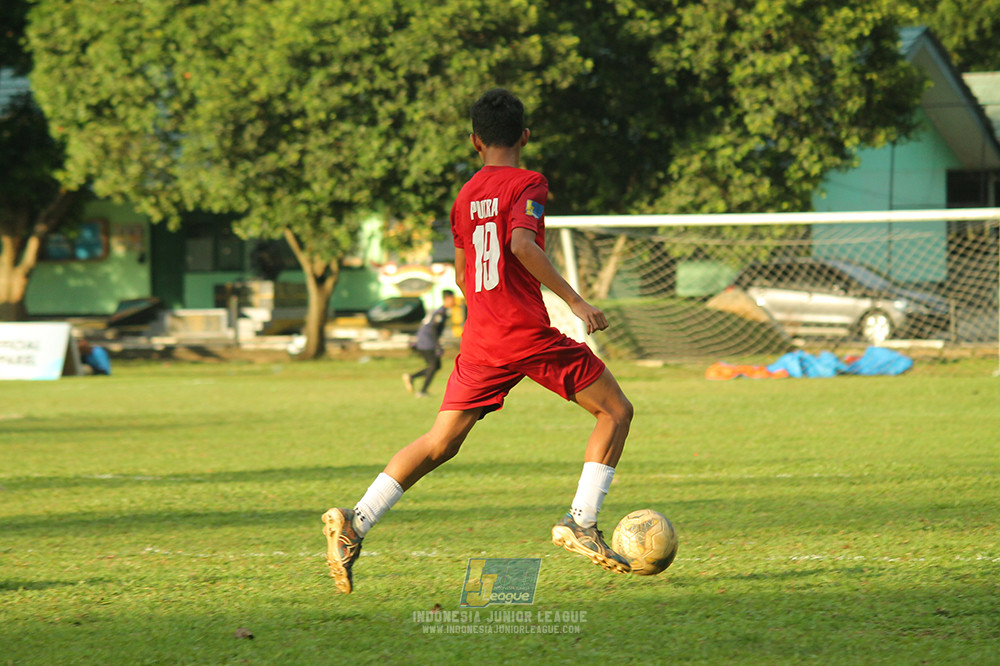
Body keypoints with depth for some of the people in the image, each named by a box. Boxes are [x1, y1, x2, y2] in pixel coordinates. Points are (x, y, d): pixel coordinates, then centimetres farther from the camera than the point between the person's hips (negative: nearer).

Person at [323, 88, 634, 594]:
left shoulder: (465, 196, 15)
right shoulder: (527, 184, -4)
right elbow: (522, 243, -21)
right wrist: (573, 300, -19)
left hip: (481, 342, 6)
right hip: (531, 334, -6)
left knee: (439, 443, 7)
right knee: (615, 410, 9)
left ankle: (356, 521, -10)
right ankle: (581, 522, -3)